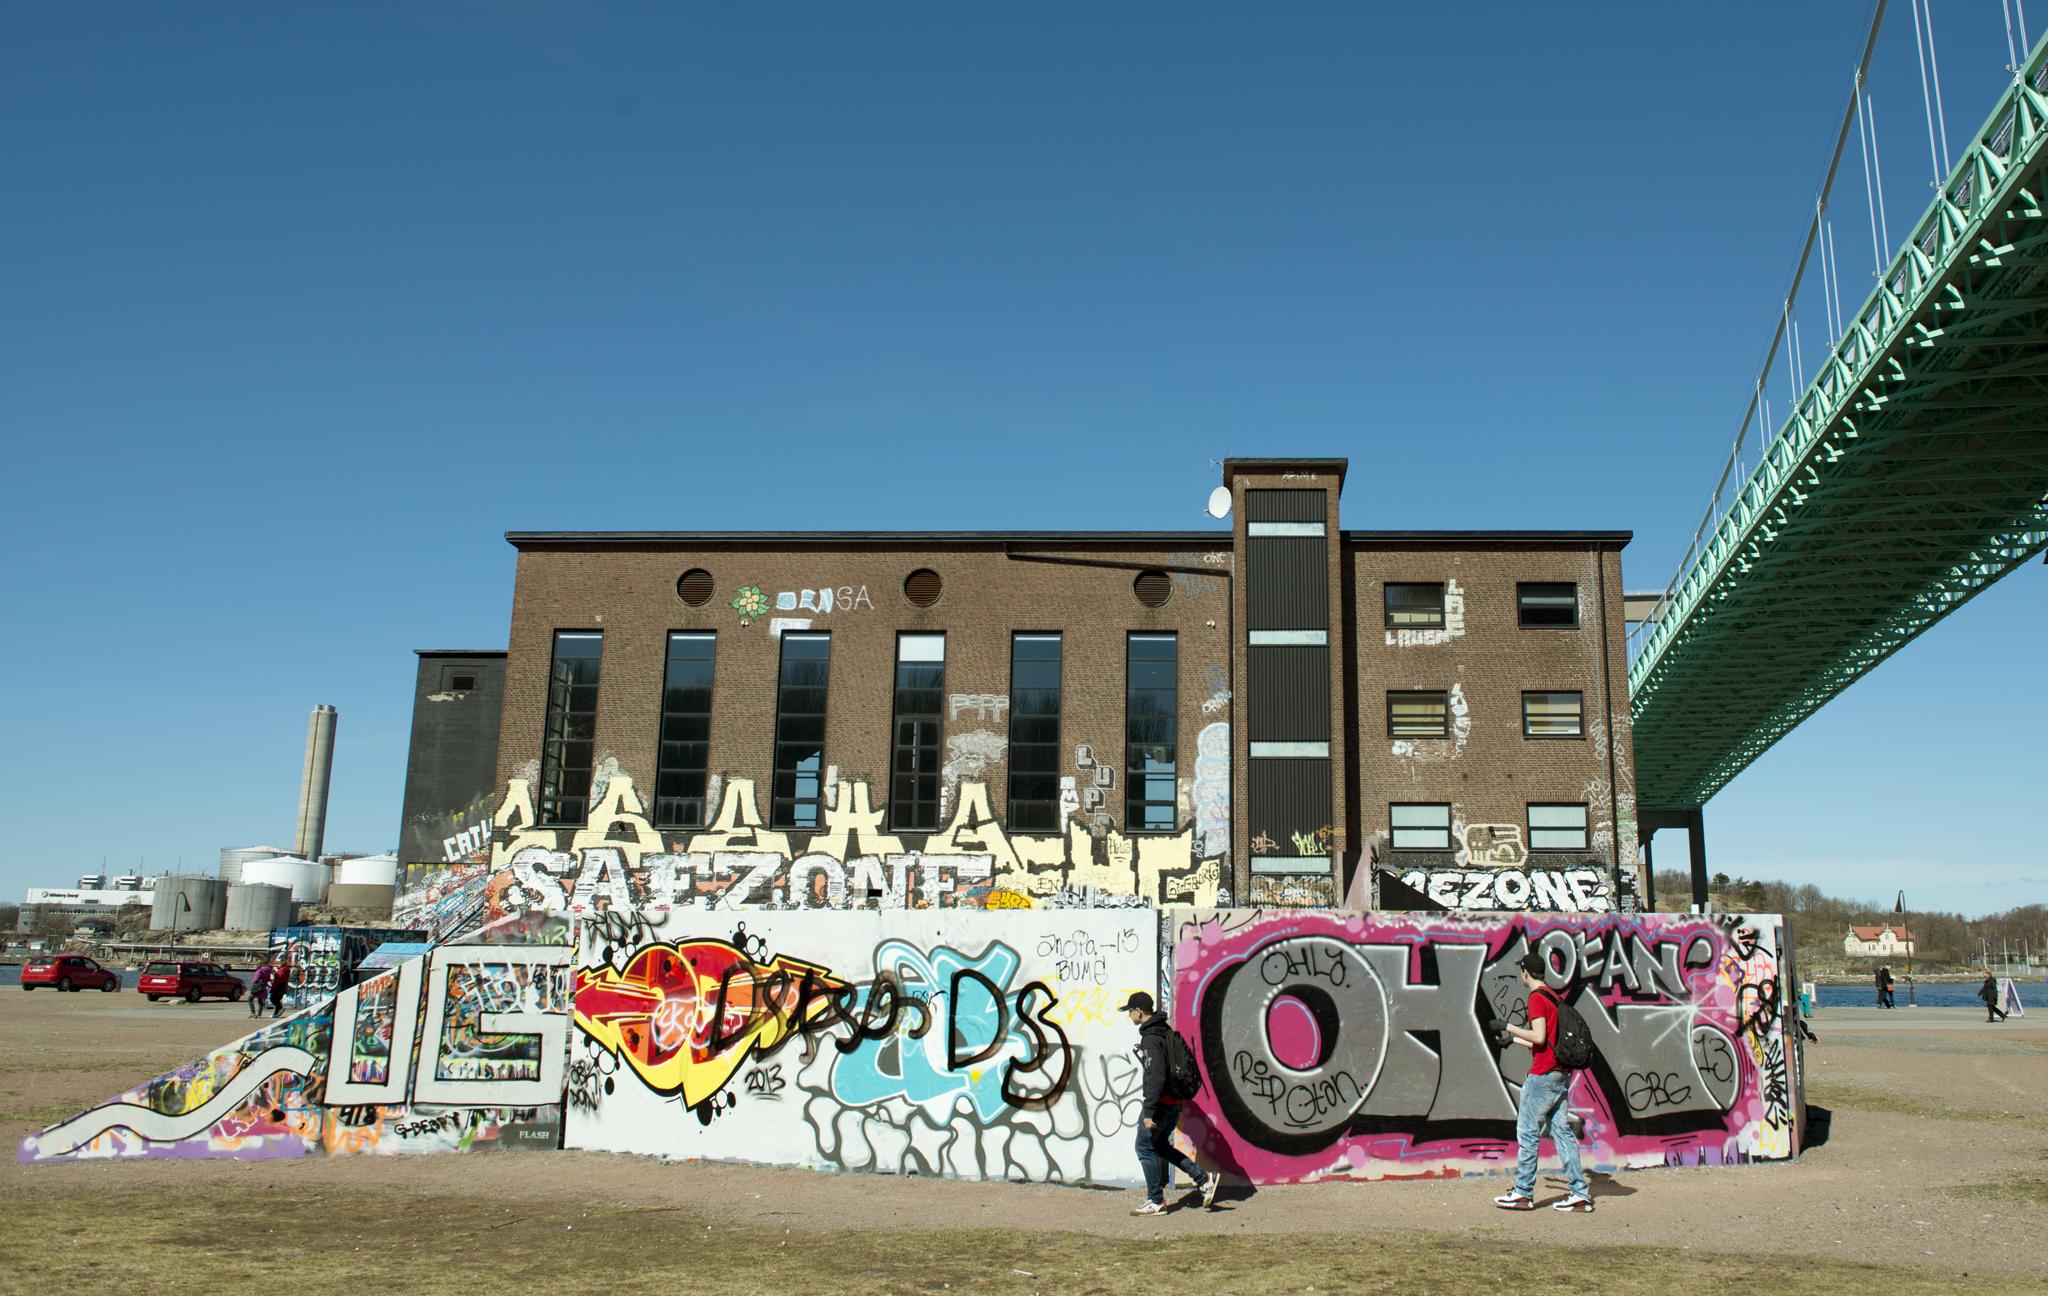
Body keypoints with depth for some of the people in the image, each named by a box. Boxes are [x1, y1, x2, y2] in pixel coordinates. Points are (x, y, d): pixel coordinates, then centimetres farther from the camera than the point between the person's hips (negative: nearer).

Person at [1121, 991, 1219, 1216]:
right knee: (1160, 1146, 19)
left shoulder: (1150, 1038, -20)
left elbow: (1156, 1077, -27)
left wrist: (1148, 1111, -25)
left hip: (1161, 1102, -9)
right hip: (1175, 1102, 9)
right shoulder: (1165, 1030, 10)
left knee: (1145, 1148, 4)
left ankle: (1156, 1201, 10)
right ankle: (1204, 1179, 15)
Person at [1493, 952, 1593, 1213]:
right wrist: (1514, 1038, 35)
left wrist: (1511, 1028, -8)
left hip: (1543, 1074, -9)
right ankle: (1580, 1193, 6)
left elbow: (1539, 1037, -20)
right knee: (1562, 1131, 8)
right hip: (1561, 1074, 9)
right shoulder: (1552, 997, 17)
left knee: (1527, 1132, -3)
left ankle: (1523, 1193, 0)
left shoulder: (1536, 998, -11)